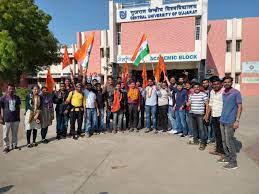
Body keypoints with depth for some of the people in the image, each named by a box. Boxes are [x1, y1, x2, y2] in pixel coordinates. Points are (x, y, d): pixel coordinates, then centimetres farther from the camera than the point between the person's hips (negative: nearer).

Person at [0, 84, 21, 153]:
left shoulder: (17, 98, 6)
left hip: (16, 119, 3)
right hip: (6, 119, -3)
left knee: (15, 134, 12)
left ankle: (14, 145, 25)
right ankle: (6, 146, 18)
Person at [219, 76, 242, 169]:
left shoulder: (236, 93, -8)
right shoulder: (223, 93, 11)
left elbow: (239, 107, -9)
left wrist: (237, 121, -15)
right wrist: (222, 117, 13)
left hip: (230, 121, -6)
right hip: (222, 120, 7)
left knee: (229, 142, -3)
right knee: (224, 141, 14)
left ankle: (233, 162, 9)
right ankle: (227, 157, 28)